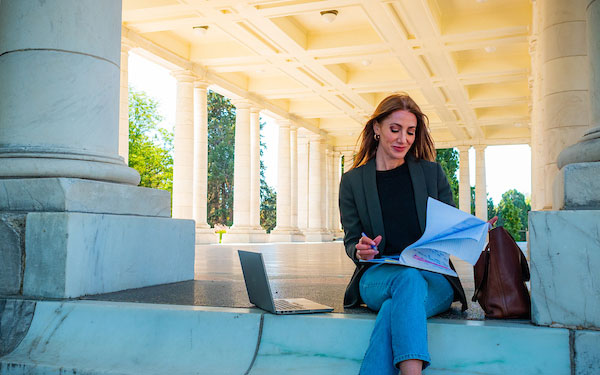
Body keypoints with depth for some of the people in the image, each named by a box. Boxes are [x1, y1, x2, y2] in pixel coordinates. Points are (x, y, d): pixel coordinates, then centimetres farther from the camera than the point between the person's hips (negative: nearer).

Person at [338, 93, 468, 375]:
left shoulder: (432, 173, 13)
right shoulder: (352, 181, 10)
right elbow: (351, 241, 11)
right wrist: (361, 251, -15)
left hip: (433, 277, 1)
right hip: (378, 275, 0)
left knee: (394, 308, -35)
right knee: (408, 279, -37)